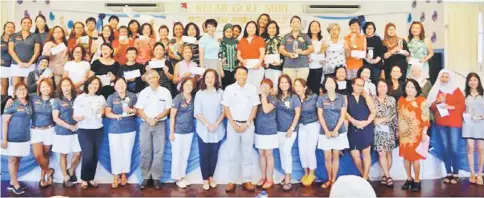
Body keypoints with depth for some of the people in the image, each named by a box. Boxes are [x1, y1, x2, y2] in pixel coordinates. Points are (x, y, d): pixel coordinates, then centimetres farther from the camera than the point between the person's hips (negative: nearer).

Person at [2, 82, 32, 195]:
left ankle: (12, 183, 22)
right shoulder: (12, 104, -10)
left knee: (18, 159, 11)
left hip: (24, 137, 6)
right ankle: (16, 185, 10)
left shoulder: (29, 104, 6)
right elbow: (4, 121, -11)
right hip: (13, 137, -6)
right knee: (12, 160, 4)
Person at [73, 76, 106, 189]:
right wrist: (78, 118, -23)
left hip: (98, 130, 4)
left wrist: (102, 112, -3)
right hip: (84, 130, -4)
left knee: (95, 155, 5)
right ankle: (84, 179, 8)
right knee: (88, 155, -10)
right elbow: (74, 115, -1)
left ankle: (91, 178, 19)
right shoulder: (80, 98, -3)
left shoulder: (101, 98, 8)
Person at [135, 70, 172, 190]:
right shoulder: (143, 92, 5)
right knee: (145, 152, 3)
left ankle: (156, 178, 5)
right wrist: (148, 120, -13)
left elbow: (167, 109, 1)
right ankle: (146, 177, 10)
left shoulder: (165, 92, 1)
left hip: (160, 124, -1)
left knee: (158, 152, -1)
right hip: (145, 124, 1)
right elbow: (139, 110, 3)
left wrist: (156, 119, -12)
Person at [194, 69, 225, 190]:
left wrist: (216, 124, -11)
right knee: (204, 155, 3)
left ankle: (211, 177, 25)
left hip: (217, 129, 1)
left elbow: (224, 111, 1)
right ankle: (205, 179, 14)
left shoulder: (221, 93, 0)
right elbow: (197, 113, -4)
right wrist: (208, 124, -14)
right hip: (203, 129, -1)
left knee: (214, 154, 9)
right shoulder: (199, 94, -1)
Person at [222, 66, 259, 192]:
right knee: (232, 154, 3)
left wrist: (247, 124, -7)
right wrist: (234, 124, -8)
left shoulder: (252, 89, 1)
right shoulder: (229, 89, 0)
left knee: (247, 154, 5)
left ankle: (246, 181, 11)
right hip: (233, 124, 0)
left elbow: (255, 107, 1)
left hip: (248, 124, 0)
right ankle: (231, 181, 8)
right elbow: (226, 108, 1)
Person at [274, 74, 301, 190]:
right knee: (282, 152, 9)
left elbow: (297, 114, -7)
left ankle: (287, 178, -6)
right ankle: (287, 175, 21)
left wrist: (291, 128, -12)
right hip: (279, 129, 4)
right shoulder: (277, 97, 5)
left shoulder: (294, 97, -5)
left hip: (291, 129, -4)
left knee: (286, 151, -12)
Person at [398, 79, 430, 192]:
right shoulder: (401, 100, 12)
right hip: (404, 132, 5)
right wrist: (398, 130, 15)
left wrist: (424, 132, -13)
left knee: (415, 156, -5)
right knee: (405, 156, 8)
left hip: (416, 133, -5)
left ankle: (417, 180, 7)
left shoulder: (421, 100, -4)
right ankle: (409, 179, 20)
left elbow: (425, 117, -7)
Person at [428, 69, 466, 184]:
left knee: (454, 148, -8)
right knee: (445, 148, 3)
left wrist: (450, 107, -15)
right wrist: (437, 102, -9)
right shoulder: (436, 90, 12)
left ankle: (455, 174, -1)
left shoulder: (456, 90, 5)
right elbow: (431, 107, 9)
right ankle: (448, 173, 8)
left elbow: (462, 106, -2)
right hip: (441, 123, 3)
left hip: (454, 123, -3)